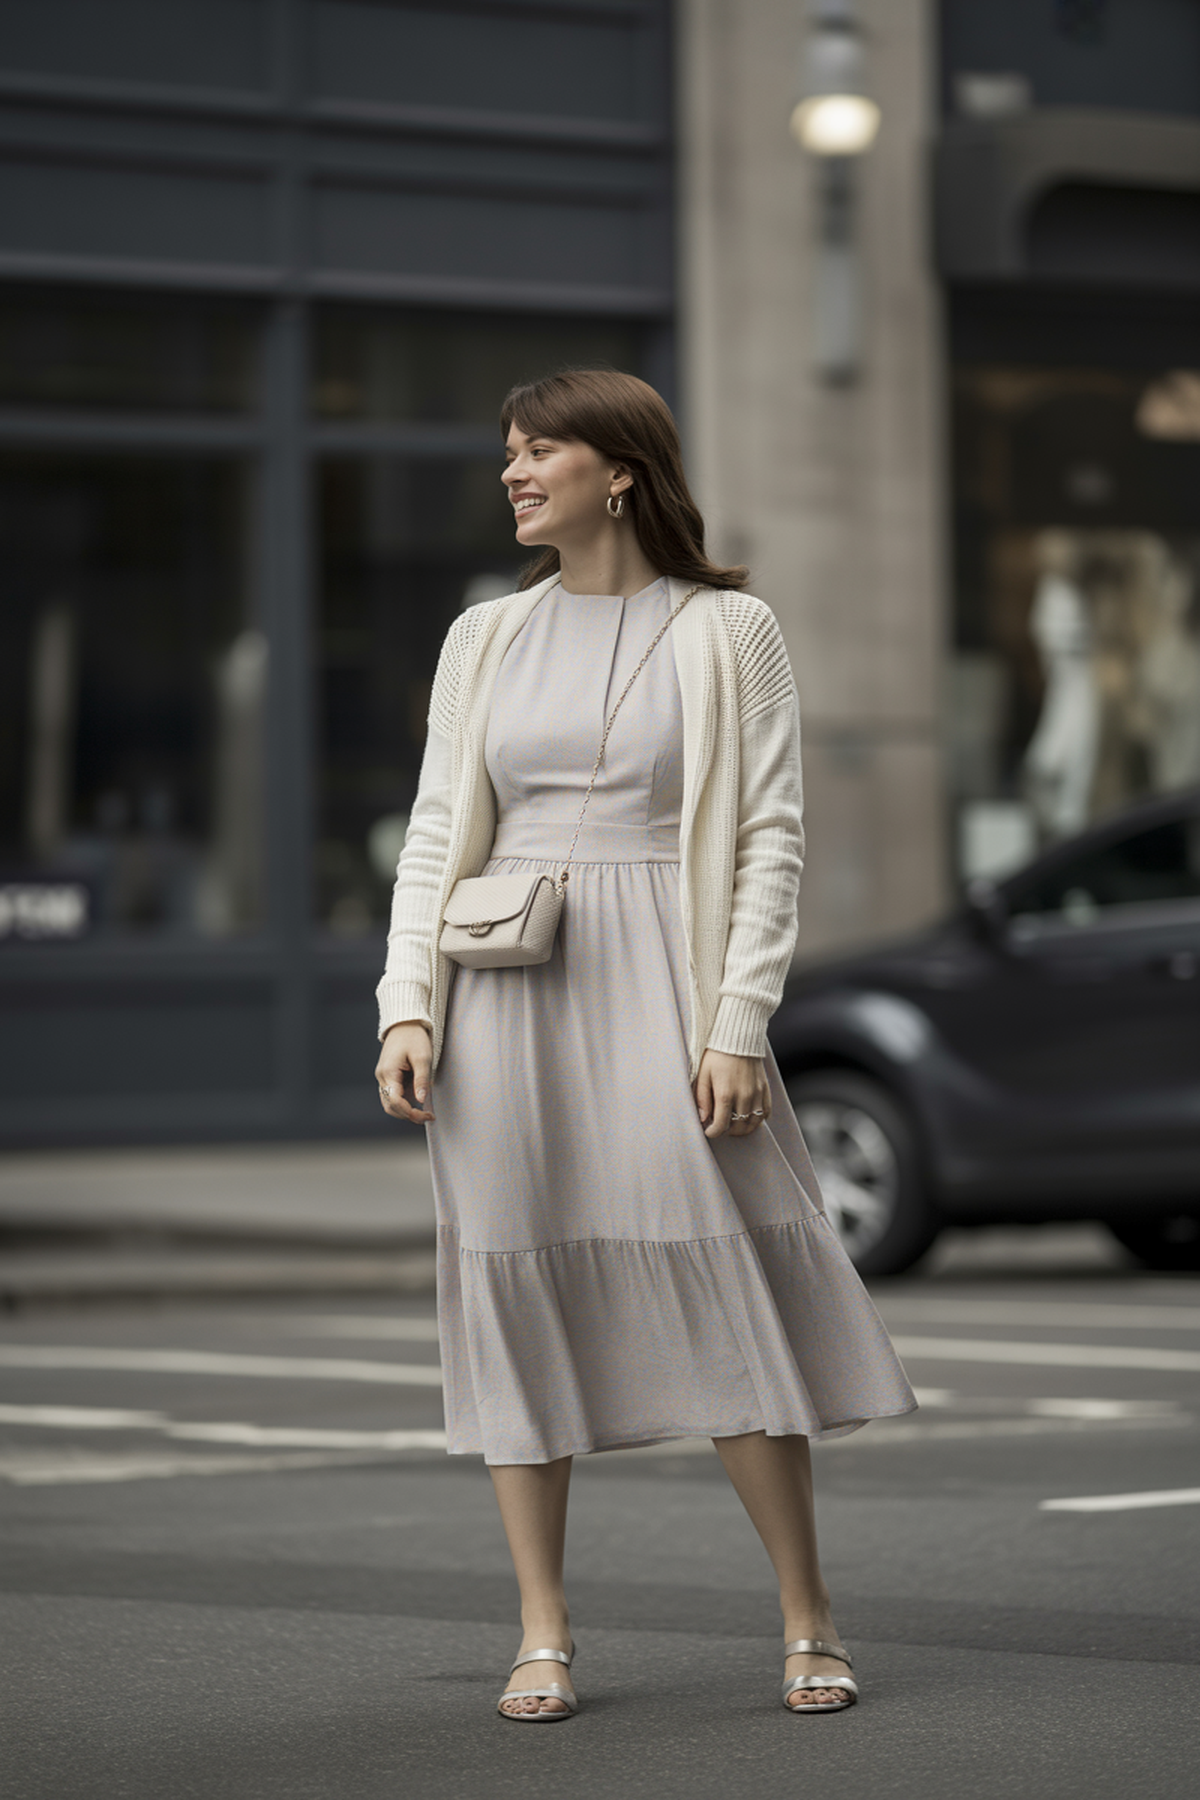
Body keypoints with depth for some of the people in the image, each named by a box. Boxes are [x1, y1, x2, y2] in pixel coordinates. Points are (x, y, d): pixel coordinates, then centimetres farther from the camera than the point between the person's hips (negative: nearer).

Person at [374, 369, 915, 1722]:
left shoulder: (726, 632, 2)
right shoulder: (486, 639, 12)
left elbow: (770, 838, -2)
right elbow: (436, 836, 11)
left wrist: (739, 1025, -11)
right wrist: (406, 1006, -1)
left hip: (657, 986, -3)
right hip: (502, 990, 3)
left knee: (725, 1294, -7)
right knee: (519, 1296, 1)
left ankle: (808, 1621, 5)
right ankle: (544, 1634, 9)